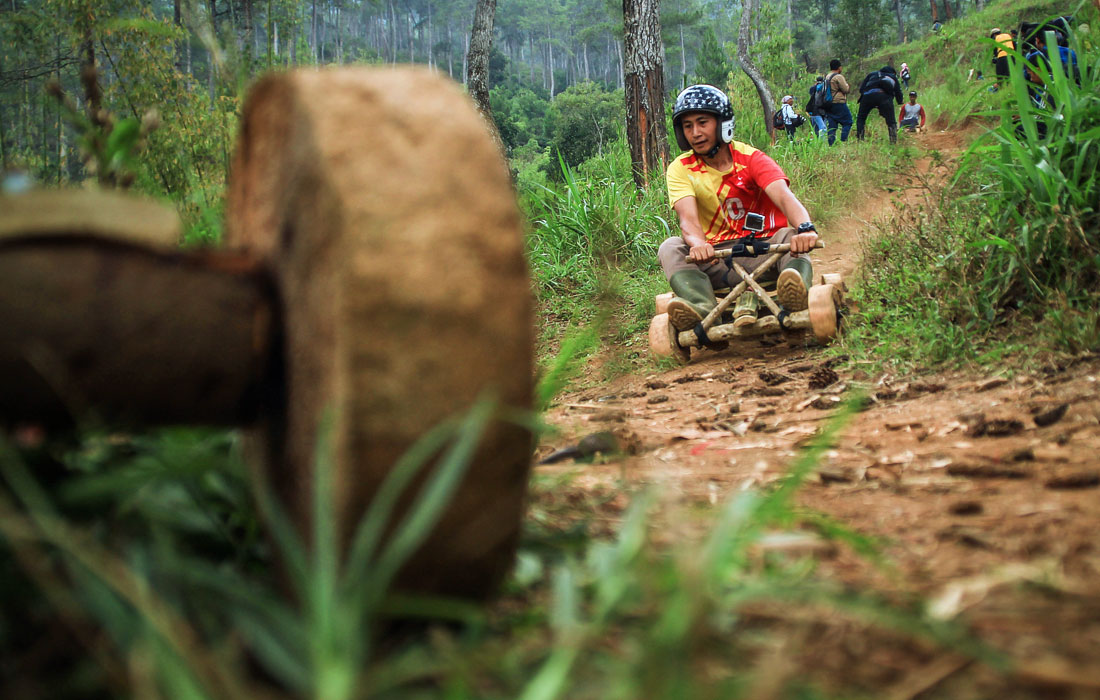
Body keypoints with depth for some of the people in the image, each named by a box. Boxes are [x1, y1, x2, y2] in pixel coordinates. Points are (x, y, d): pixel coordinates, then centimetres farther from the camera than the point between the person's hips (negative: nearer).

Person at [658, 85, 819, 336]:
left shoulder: (751, 159, -3)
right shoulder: (681, 169, 0)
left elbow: (783, 196, -22)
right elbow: (688, 218, -18)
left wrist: (806, 228, -44)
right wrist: (698, 243, -44)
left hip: (761, 252, 0)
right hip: (716, 258, 1)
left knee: (791, 236, -28)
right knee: (670, 249, -25)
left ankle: (795, 295, -58)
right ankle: (702, 308, -52)